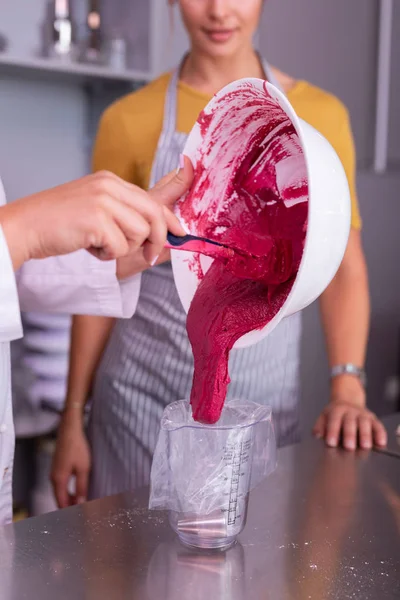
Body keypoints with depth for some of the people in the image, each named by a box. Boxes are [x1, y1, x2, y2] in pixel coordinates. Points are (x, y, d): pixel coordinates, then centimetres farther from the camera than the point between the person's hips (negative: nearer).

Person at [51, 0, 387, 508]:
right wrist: (73, 417, 3)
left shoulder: (319, 116, 0)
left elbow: (344, 269, 2)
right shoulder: (130, 120, -2)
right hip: (143, 390, 0)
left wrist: (347, 390, -11)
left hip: (264, 392, 1)